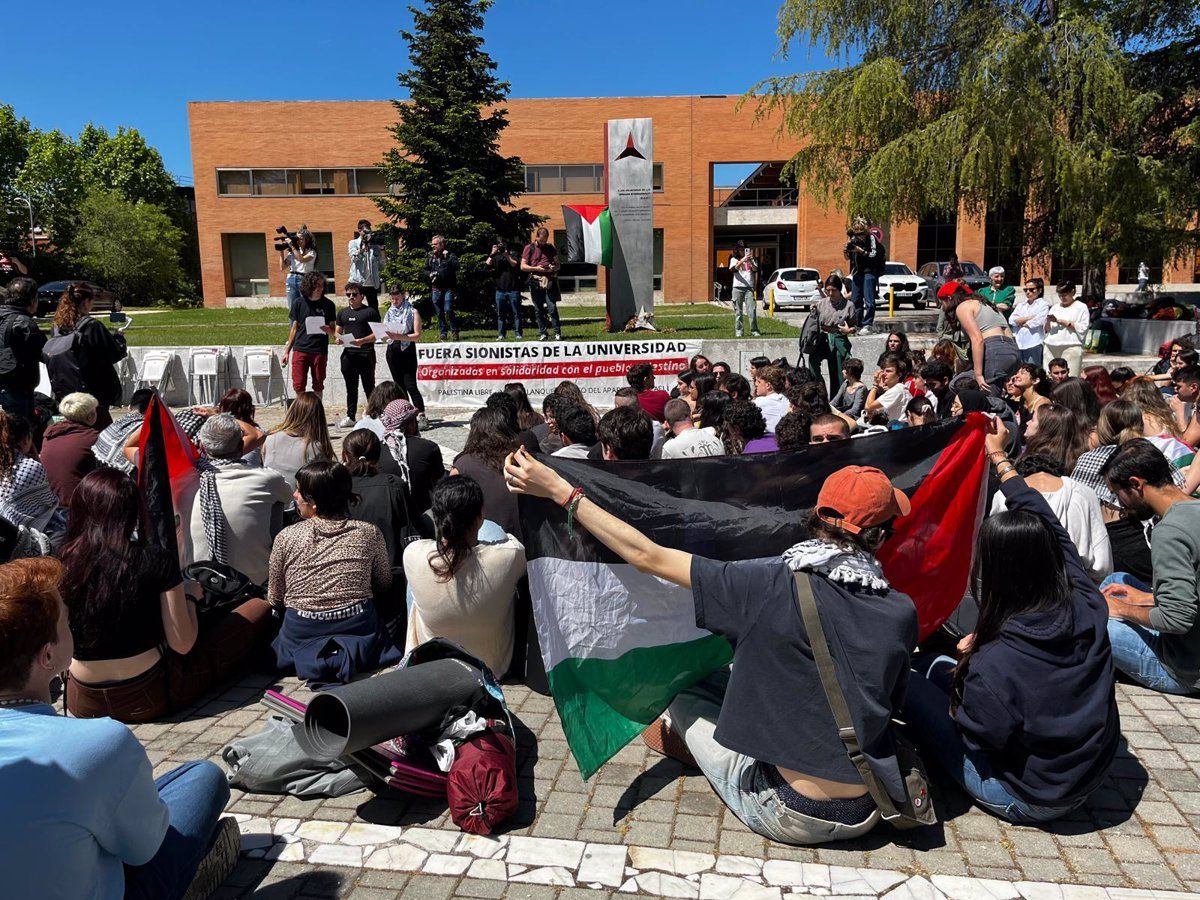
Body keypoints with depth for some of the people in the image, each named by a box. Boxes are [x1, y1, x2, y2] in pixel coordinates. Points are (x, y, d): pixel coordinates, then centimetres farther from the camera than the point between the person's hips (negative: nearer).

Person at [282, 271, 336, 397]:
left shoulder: (328, 304, 3)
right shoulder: (299, 303, 5)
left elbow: (333, 329, 7)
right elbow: (294, 328, 11)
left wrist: (327, 329, -18)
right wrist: (287, 350, 8)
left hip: (320, 350, 0)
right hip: (300, 349, 0)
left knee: (318, 386, 6)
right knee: (299, 386, -2)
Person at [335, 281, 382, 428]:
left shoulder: (370, 312, 1)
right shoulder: (343, 313, 18)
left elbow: (376, 334, -5)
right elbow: (338, 332, 22)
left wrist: (361, 341, -19)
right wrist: (338, 338, -2)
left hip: (366, 354, -5)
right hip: (348, 354, 5)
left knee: (369, 387, -2)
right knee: (351, 388, 10)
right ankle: (350, 417, 15)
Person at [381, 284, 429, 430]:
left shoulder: (412, 311, -1)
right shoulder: (389, 312, 14)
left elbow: (417, 335, -10)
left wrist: (400, 336, -23)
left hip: (407, 351, -5)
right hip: (392, 351, 6)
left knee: (410, 385, -13)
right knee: (399, 385, 8)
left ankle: (421, 416, -13)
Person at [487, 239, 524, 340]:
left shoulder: (512, 255, 9)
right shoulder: (495, 257, 13)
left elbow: (515, 265, -8)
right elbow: (488, 264, -4)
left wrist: (507, 255, -13)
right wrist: (492, 253, -9)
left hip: (513, 289, -2)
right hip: (500, 289, 2)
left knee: (516, 313, -2)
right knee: (500, 314, 4)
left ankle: (518, 334, 1)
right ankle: (501, 334, 9)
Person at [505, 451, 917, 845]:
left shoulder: (771, 586, -20)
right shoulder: (902, 614, -9)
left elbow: (647, 557, -16)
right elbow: (893, 701, 8)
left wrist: (560, 490, -9)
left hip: (789, 817, -4)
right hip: (867, 817, 4)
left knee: (686, 692, 14)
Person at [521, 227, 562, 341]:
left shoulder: (550, 248, 14)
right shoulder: (529, 248, 8)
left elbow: (557, 264, 18)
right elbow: (523, 266, 3)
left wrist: (554, 268, -6)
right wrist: (536, 268, -10)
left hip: (549, 281, 0)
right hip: (535, 282, 0)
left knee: (552, 308, -8)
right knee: (538, 310, 3)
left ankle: (557, 333, -5)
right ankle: (542, 333, 10)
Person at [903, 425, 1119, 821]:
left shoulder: (992, 666, -36)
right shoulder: (1088, 607, -19)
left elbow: (977, 739, -18)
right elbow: (1049, 526, -4)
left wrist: (968, 658, -5)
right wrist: (1000, 459, 6)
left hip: (1027, 799, -6)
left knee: (911, 683, 1)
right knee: (941, 665, 14)